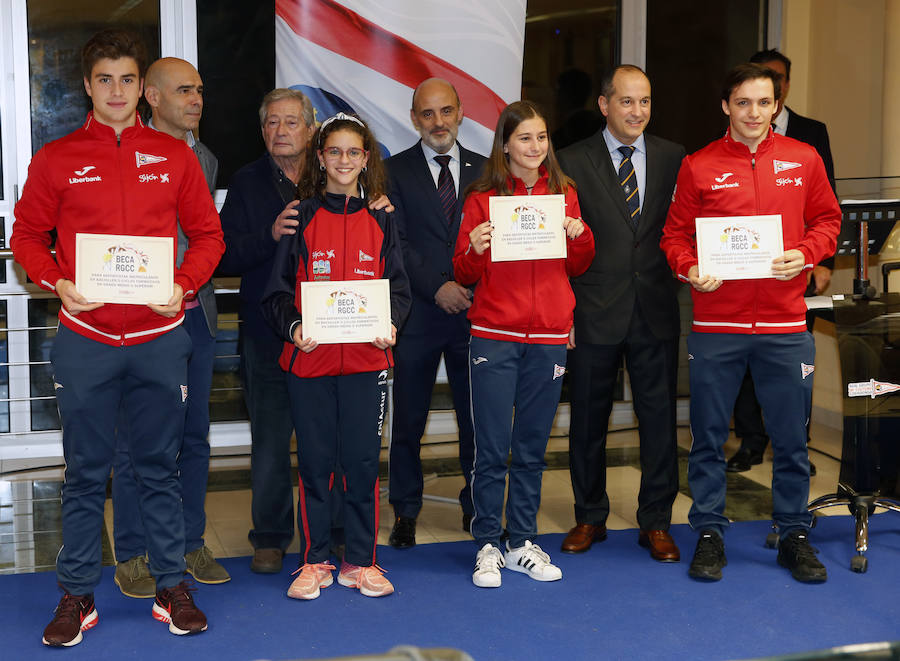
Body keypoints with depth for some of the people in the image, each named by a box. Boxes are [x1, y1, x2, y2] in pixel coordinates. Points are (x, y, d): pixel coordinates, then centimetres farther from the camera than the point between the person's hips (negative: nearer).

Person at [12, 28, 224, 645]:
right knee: (85, 472, 6)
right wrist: (58, 283, -11)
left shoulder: (174, 155, 6)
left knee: (160, 468, 9)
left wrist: (184, 285, -8)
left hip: (160, 337, 1)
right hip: (85, 339, -1)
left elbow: (207, 234, 9)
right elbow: (28, 236, 8)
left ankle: (172, 587, 19)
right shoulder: (56, 158, 4)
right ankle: (78, 595, 16)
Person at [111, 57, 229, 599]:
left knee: (194, 434, 10)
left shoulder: (206, 159, 14)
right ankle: (133, 555, 12)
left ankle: (191, 543, 22)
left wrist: (195, 284, 6)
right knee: (137, 438, 1)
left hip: (196, 311, 6)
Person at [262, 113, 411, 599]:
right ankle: (314, 562, 16)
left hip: (367, 358, 1)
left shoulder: (380, 218, 9)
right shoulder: (301, 216, 4)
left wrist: (390, 323, -12)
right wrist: (293, 327, -16)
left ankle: (360, 562, 15)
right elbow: (278, 289, 2)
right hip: (309, 358, -1)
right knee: (314, 462, 4)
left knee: (362, 462, 3)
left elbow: (399, 287, 8)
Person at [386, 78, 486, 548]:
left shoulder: (484, 170, 10)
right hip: (418, 312, -1)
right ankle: (405, 513, 18)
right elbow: (396, 242, -4)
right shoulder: (394, 171, 4)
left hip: (474, 310, 2)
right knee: (408, 419, 5)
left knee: (478, 416, 5)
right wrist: (437, 287, -14)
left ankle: (476, 505, 21)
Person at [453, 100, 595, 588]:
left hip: (548, 337, 3)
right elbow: (465, 275, 2)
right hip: (494, 337, -3)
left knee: (532, 447, 9)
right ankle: (487, 546, 10)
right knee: (491, 449, -1)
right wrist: (475, 250, -18)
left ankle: (522, 543, 20)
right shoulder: (483, 197, 1)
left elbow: (577, 268, 14)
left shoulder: (563, 193, 9)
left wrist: (580, 236, -6)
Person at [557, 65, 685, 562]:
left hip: (656, 311, 1)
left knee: (659, 417, 5)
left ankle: (656, 522, 19)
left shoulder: (674, 159, 6)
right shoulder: (572, 163, 0)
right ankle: (590, 517, 26)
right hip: (595, 312, -1)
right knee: (588, 418, 9)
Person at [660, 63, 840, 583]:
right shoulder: (699, 166, 2)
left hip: (785, 324, 1)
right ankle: (709, 532, 20)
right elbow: (676, 233, 6)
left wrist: (806, 255, -7)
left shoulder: (804, 160, 6)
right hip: (715, 325, -1)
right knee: (709, 436, 6)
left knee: (791, 437, 8)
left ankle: (794, 534, 22)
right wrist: (689, 268, -12)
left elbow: (827, 221, 12)